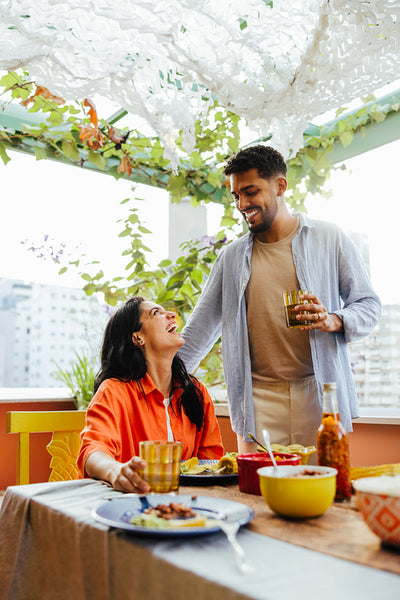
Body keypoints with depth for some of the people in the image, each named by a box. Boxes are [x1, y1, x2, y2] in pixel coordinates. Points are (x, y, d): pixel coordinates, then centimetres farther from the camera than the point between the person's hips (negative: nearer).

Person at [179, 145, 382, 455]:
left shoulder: (329, 239, 5)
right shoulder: (232, 257, 12)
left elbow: (369, 305, 7)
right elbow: (200, 329, 16)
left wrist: (333, 321, -14)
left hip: (319, 395, -1)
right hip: (258, 402, 2)